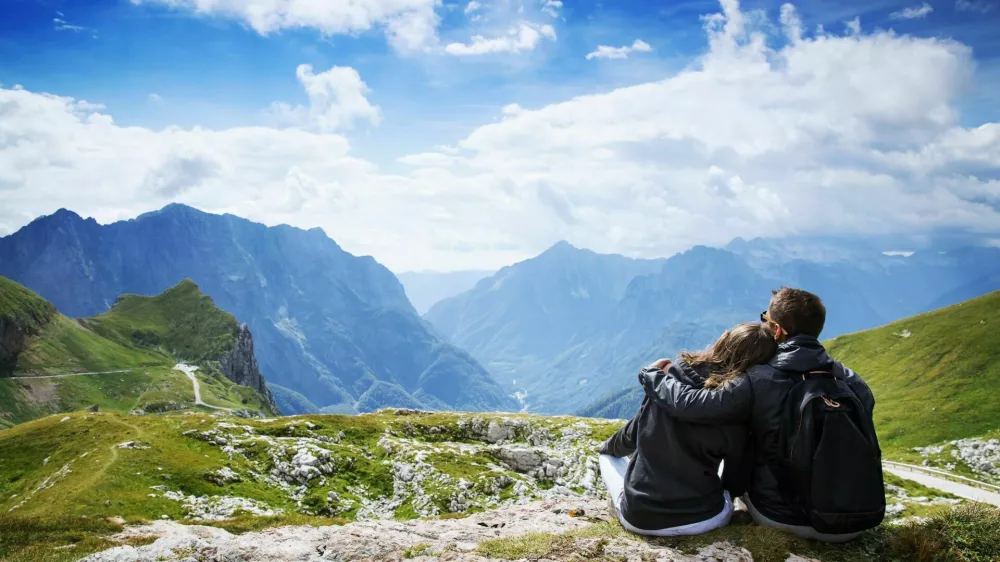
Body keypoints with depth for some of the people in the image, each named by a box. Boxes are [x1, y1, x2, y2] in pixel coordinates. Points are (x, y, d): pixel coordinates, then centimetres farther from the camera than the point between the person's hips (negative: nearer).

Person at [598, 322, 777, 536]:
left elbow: (632, 435, 7)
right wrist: (726, 494, 25)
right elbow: (736, 481, 1)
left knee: (609, 456, 28)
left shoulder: (668, 378, -6)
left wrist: (607, 448, 29)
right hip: (700, 519, 0)